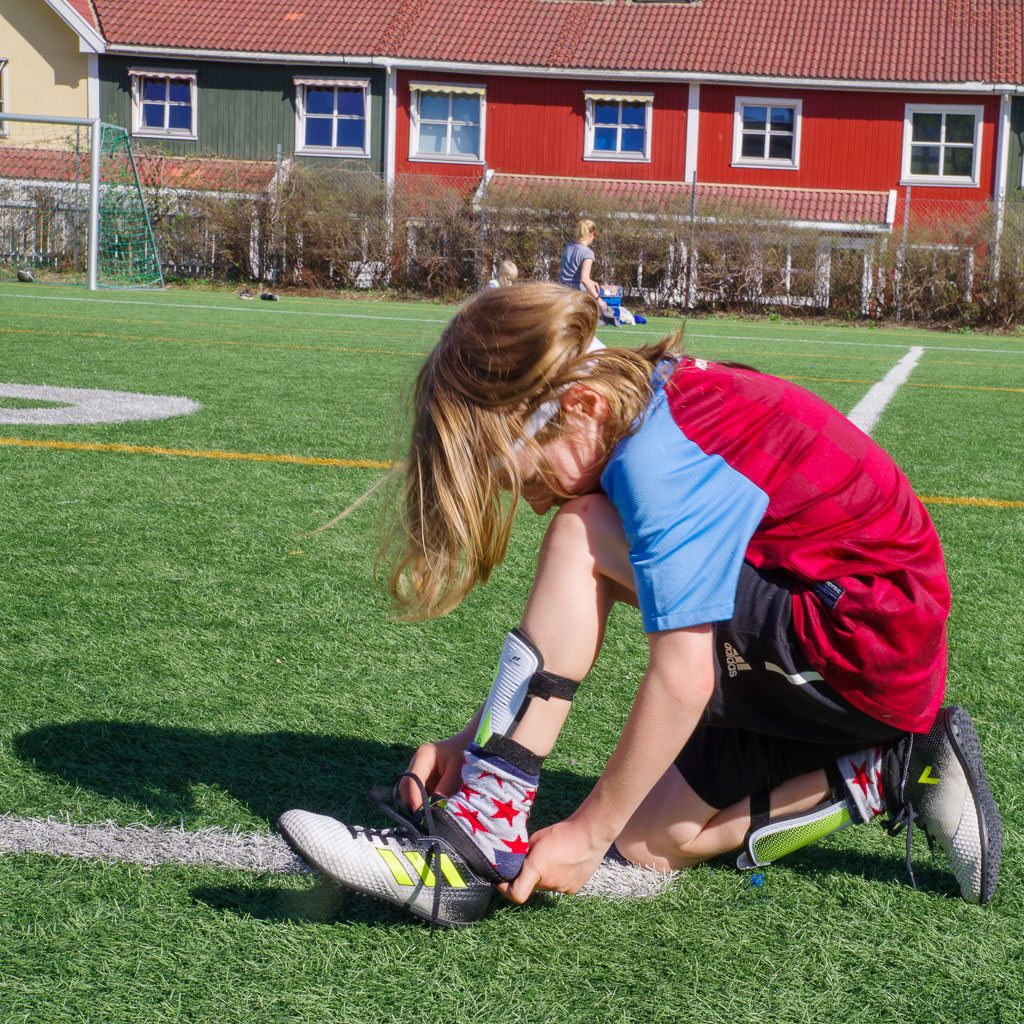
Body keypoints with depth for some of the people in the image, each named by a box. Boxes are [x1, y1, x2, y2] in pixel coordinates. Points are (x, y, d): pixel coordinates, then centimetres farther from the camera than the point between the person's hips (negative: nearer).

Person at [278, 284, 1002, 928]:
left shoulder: (657, 456, -23)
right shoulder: (659, 404, 6)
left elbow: (682, 678, -27)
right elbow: (567, 632, 9)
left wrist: (588, 832, -18)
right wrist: (476, 740, 2)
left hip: (868, 646, -10)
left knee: (584, 538, -19)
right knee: (651, 841, 7)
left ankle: (481, 836, -20)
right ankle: (901, 773, 11)